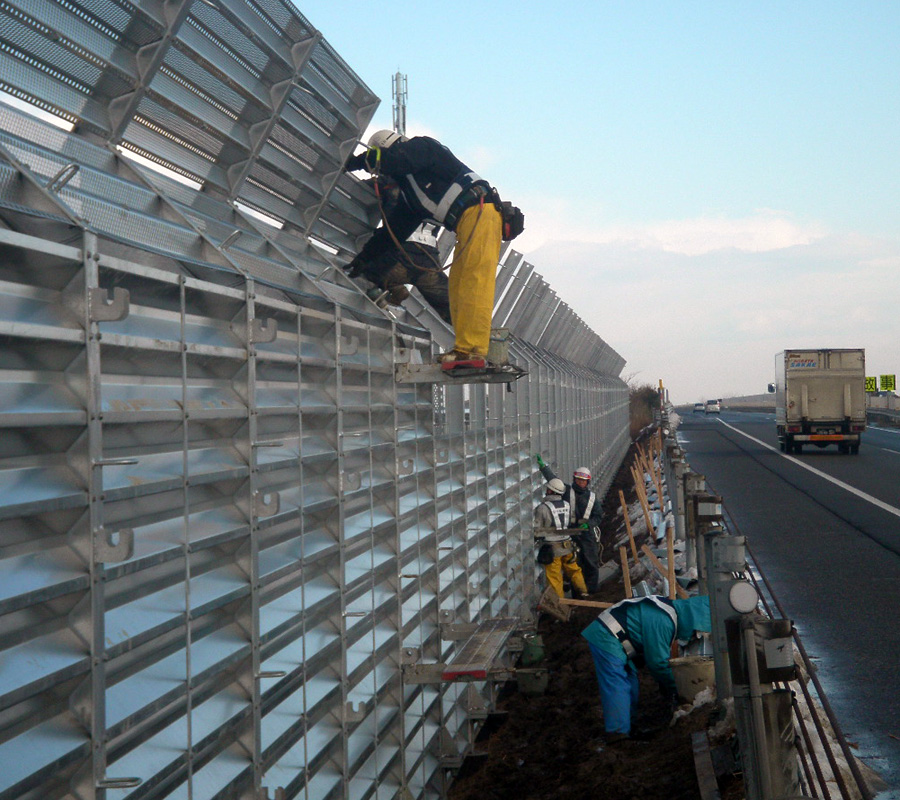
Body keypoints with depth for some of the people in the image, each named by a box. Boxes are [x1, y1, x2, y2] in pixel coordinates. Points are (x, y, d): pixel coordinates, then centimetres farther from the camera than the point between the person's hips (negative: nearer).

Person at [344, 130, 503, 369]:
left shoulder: (421, 146, 4)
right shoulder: (410, 192, 28)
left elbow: (397, 161, -17)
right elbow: (394, 228, 30)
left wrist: (356, 162, -5)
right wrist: (364, 257, 30)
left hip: (479, 211, -10)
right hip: (466, 225, 10)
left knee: (474, 282, -17)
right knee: (457, 287, 5)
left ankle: (473, 351, -24)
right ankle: (464, 349, 0)